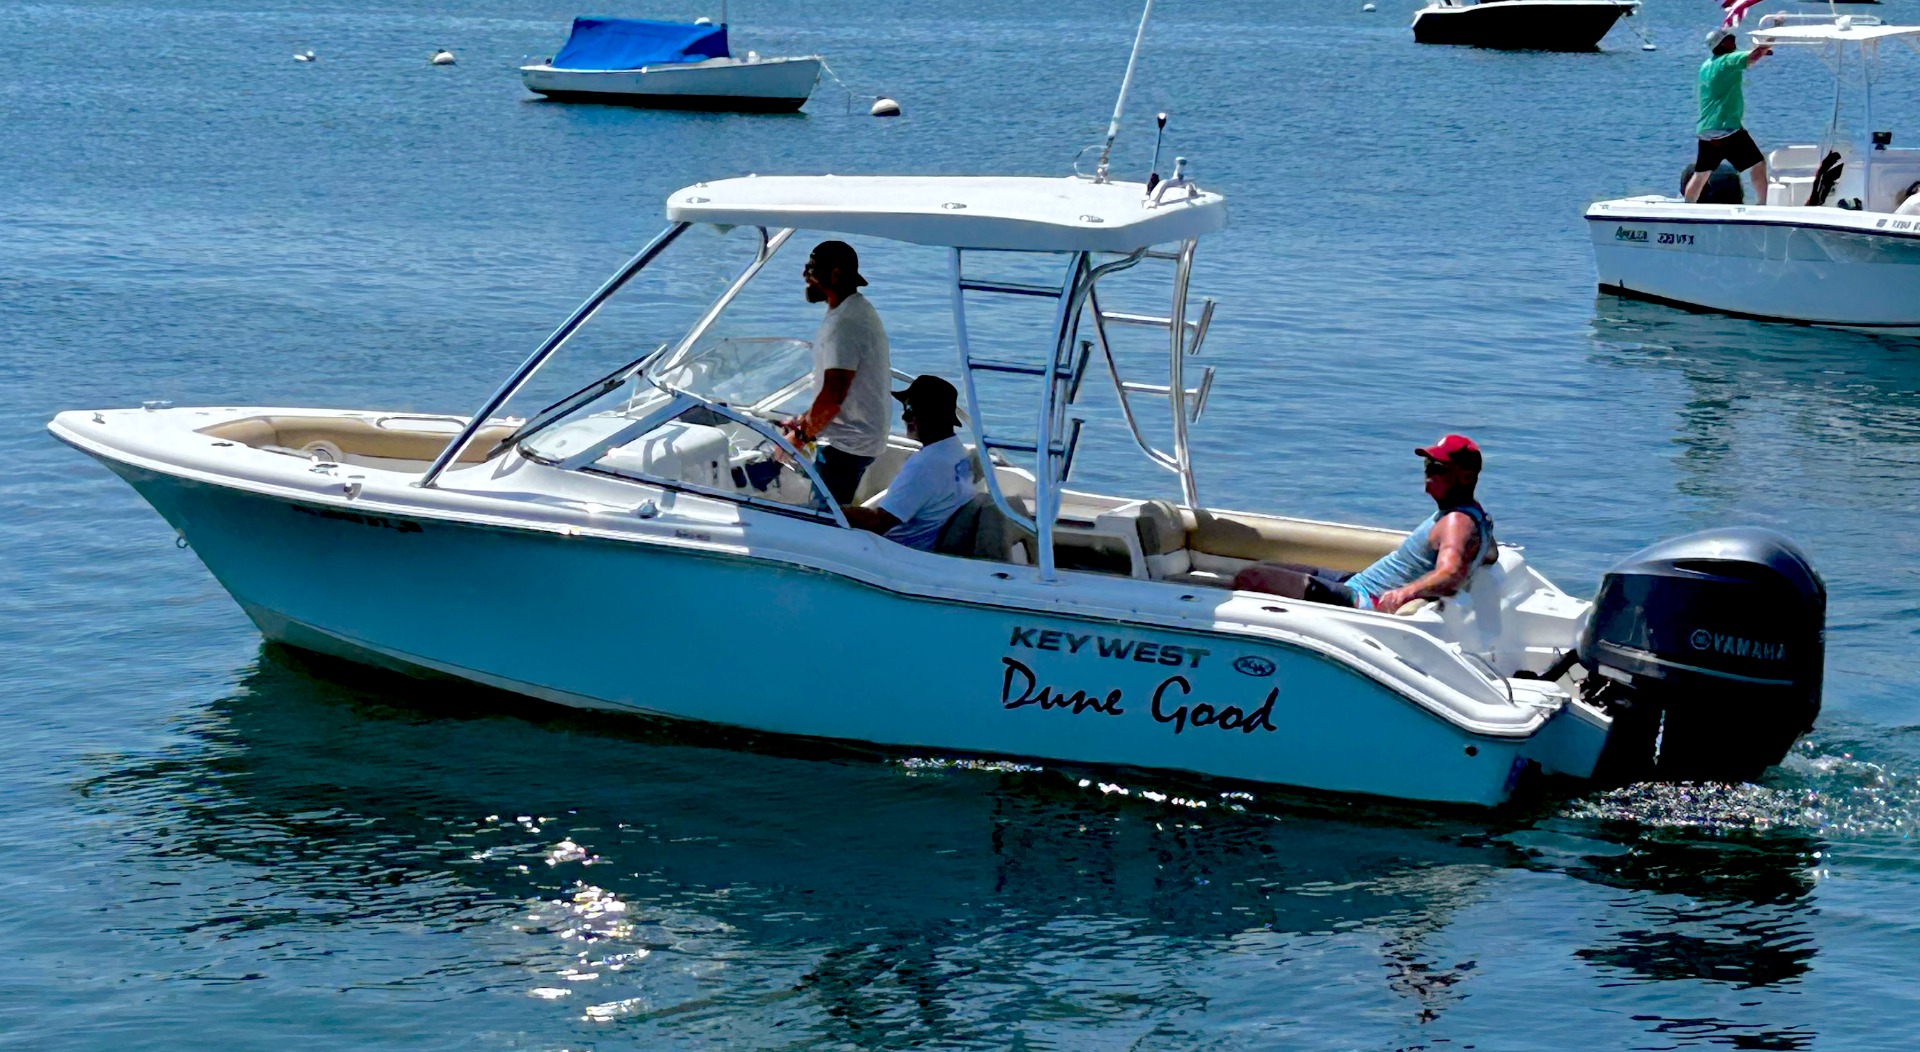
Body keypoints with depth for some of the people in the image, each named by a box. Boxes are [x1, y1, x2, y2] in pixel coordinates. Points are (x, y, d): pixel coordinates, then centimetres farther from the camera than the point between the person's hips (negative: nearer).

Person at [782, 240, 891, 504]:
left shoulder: (843, 324, -21)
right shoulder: (862, 311, 13)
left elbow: (832, 396, -26)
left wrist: (801, 435, -14)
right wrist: (805, 421, 18)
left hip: (845, 445, -11)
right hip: (863, 437, 11)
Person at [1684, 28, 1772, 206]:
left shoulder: (1706, 66, 16)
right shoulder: (1729, 60, -8)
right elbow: (1755, 55, -21)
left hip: (1706, 131, 8)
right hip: (1728, 129, -8)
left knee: (1700, 175, 16)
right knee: (1758, 165, -1)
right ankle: (1761, 204, -6)